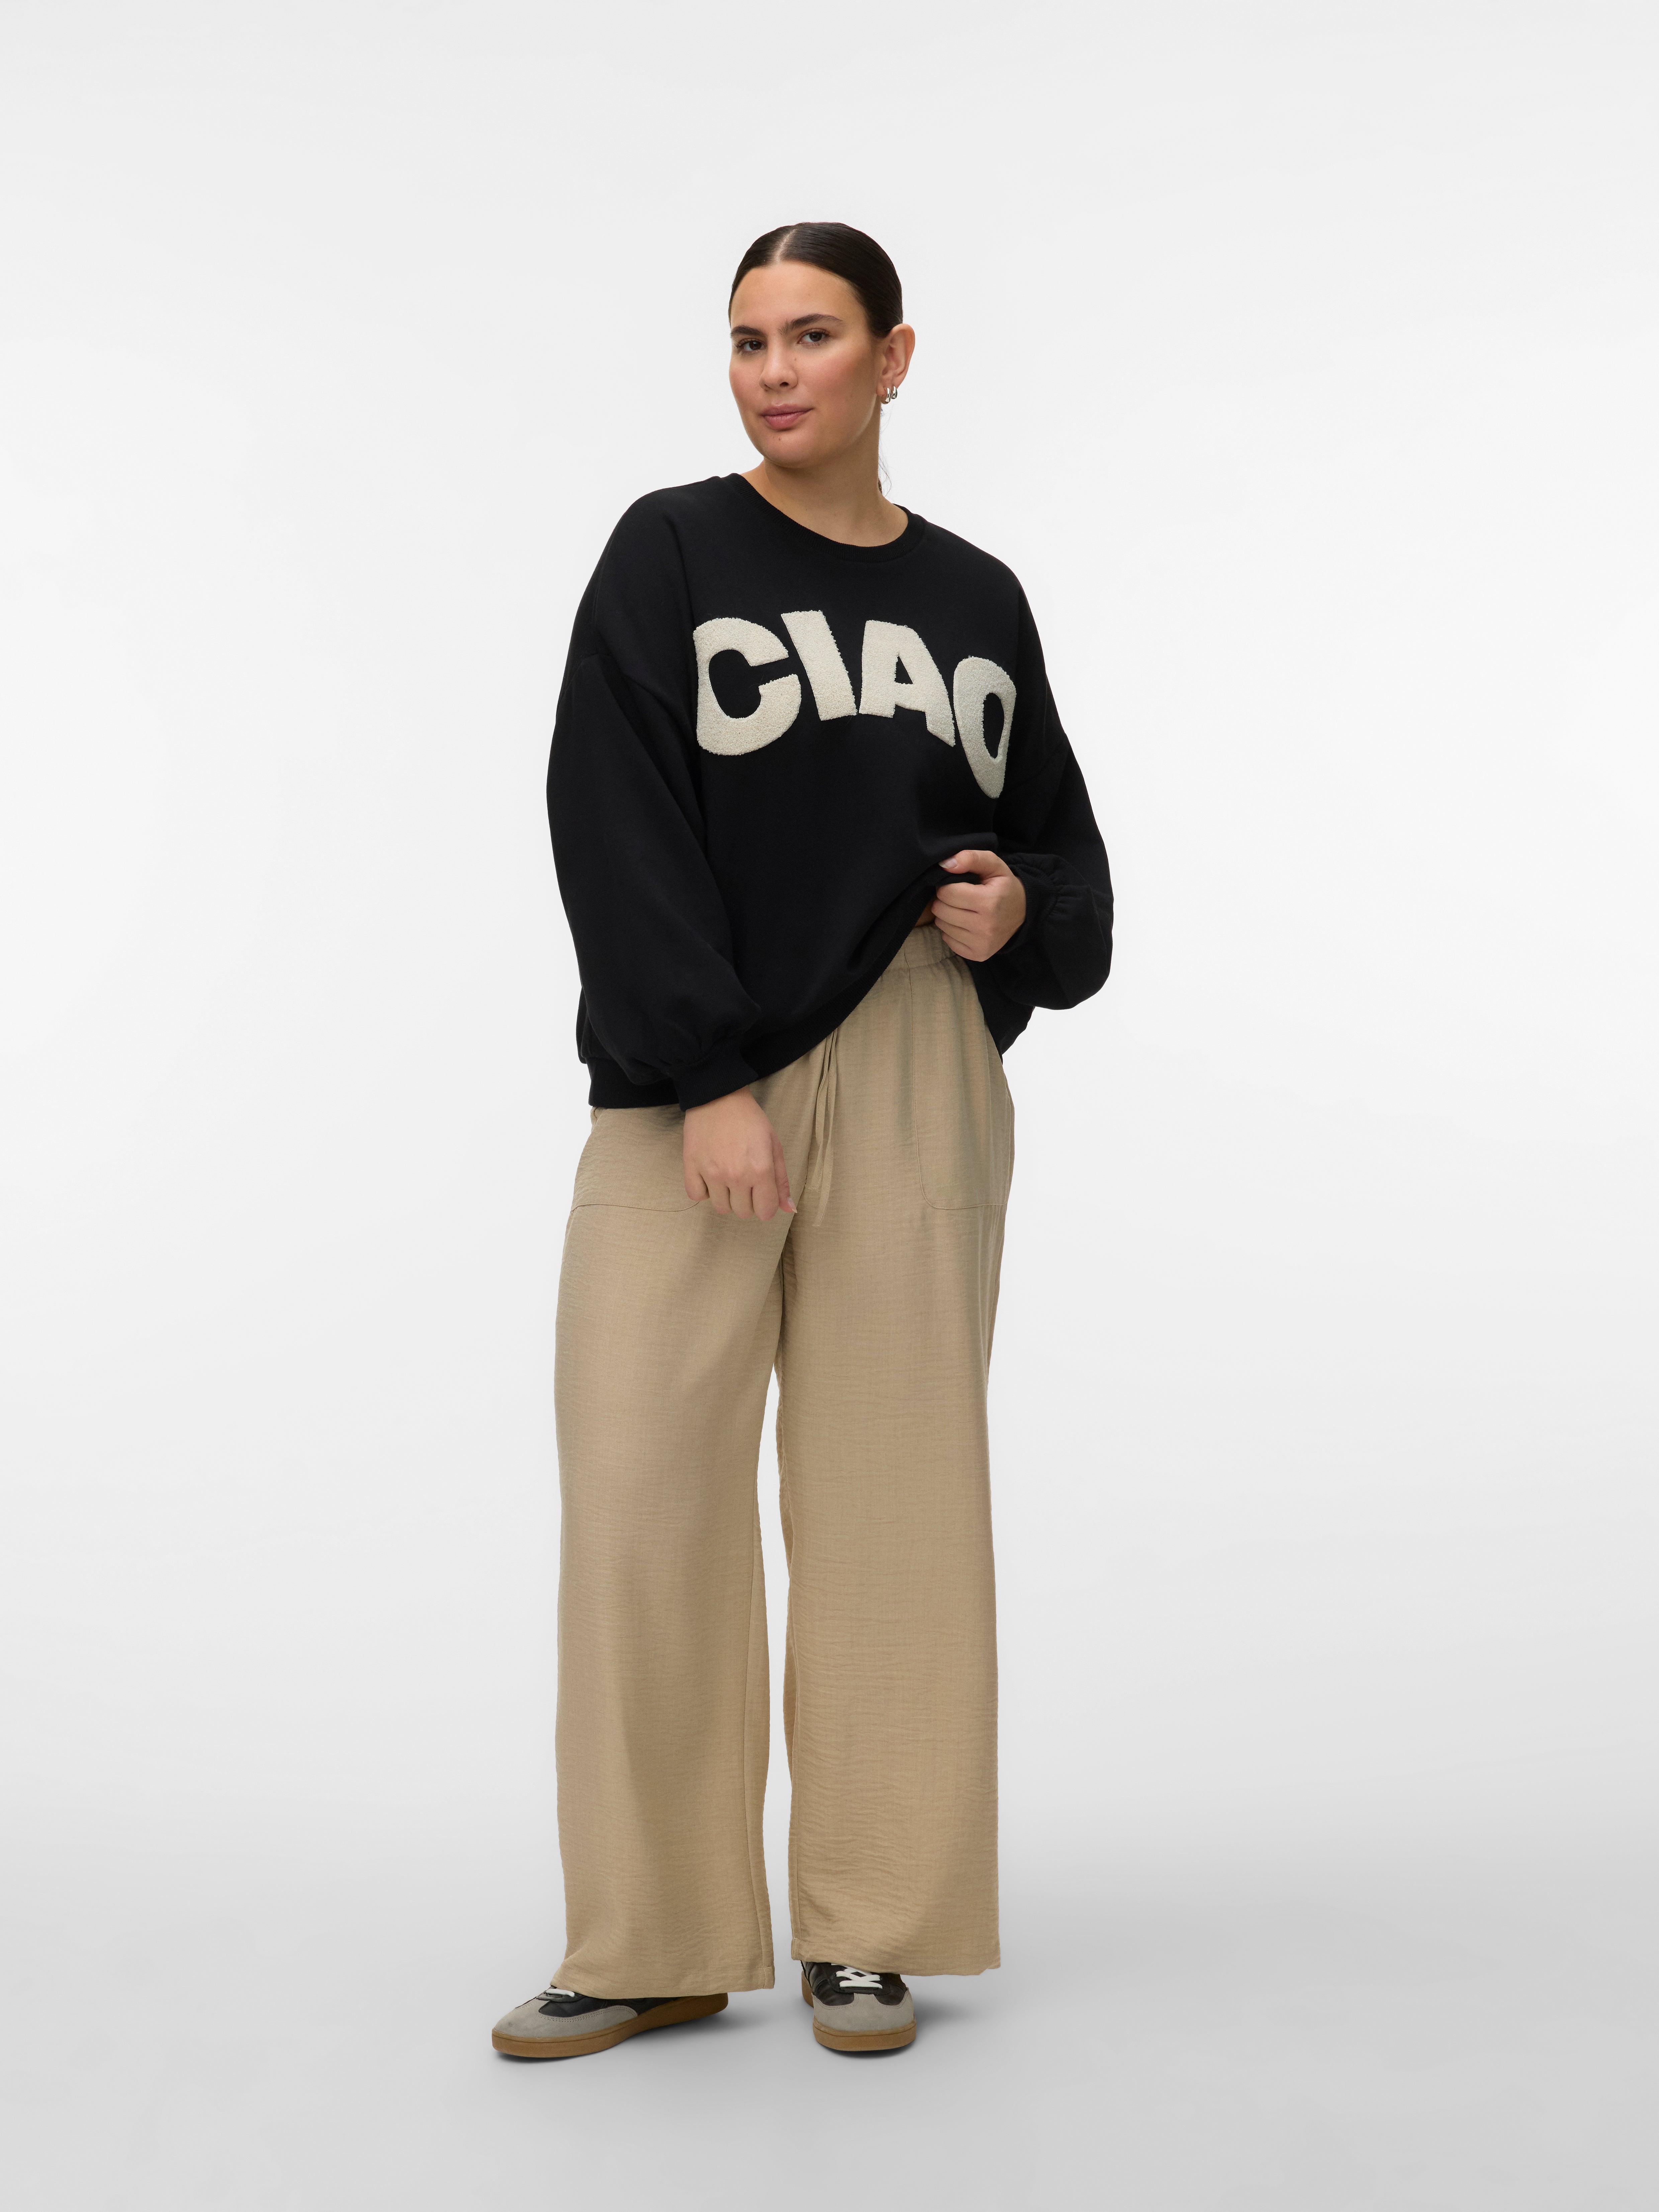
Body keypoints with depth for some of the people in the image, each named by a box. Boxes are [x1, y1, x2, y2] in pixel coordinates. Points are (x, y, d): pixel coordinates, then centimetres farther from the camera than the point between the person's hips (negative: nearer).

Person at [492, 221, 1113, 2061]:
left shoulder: (977, 600, 12)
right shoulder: (669, 556, 4)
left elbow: (1068, 854, 18)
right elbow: (615, 826, -6)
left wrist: (1020, 911, -6)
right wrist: (707, 1080, -14)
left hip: (918, 1079, 2)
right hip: (693, 1081, -2)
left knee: (892, 1489, 3)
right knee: (645, 1489, -4)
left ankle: (867, 1933, 15)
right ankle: (653, 1943, 10)